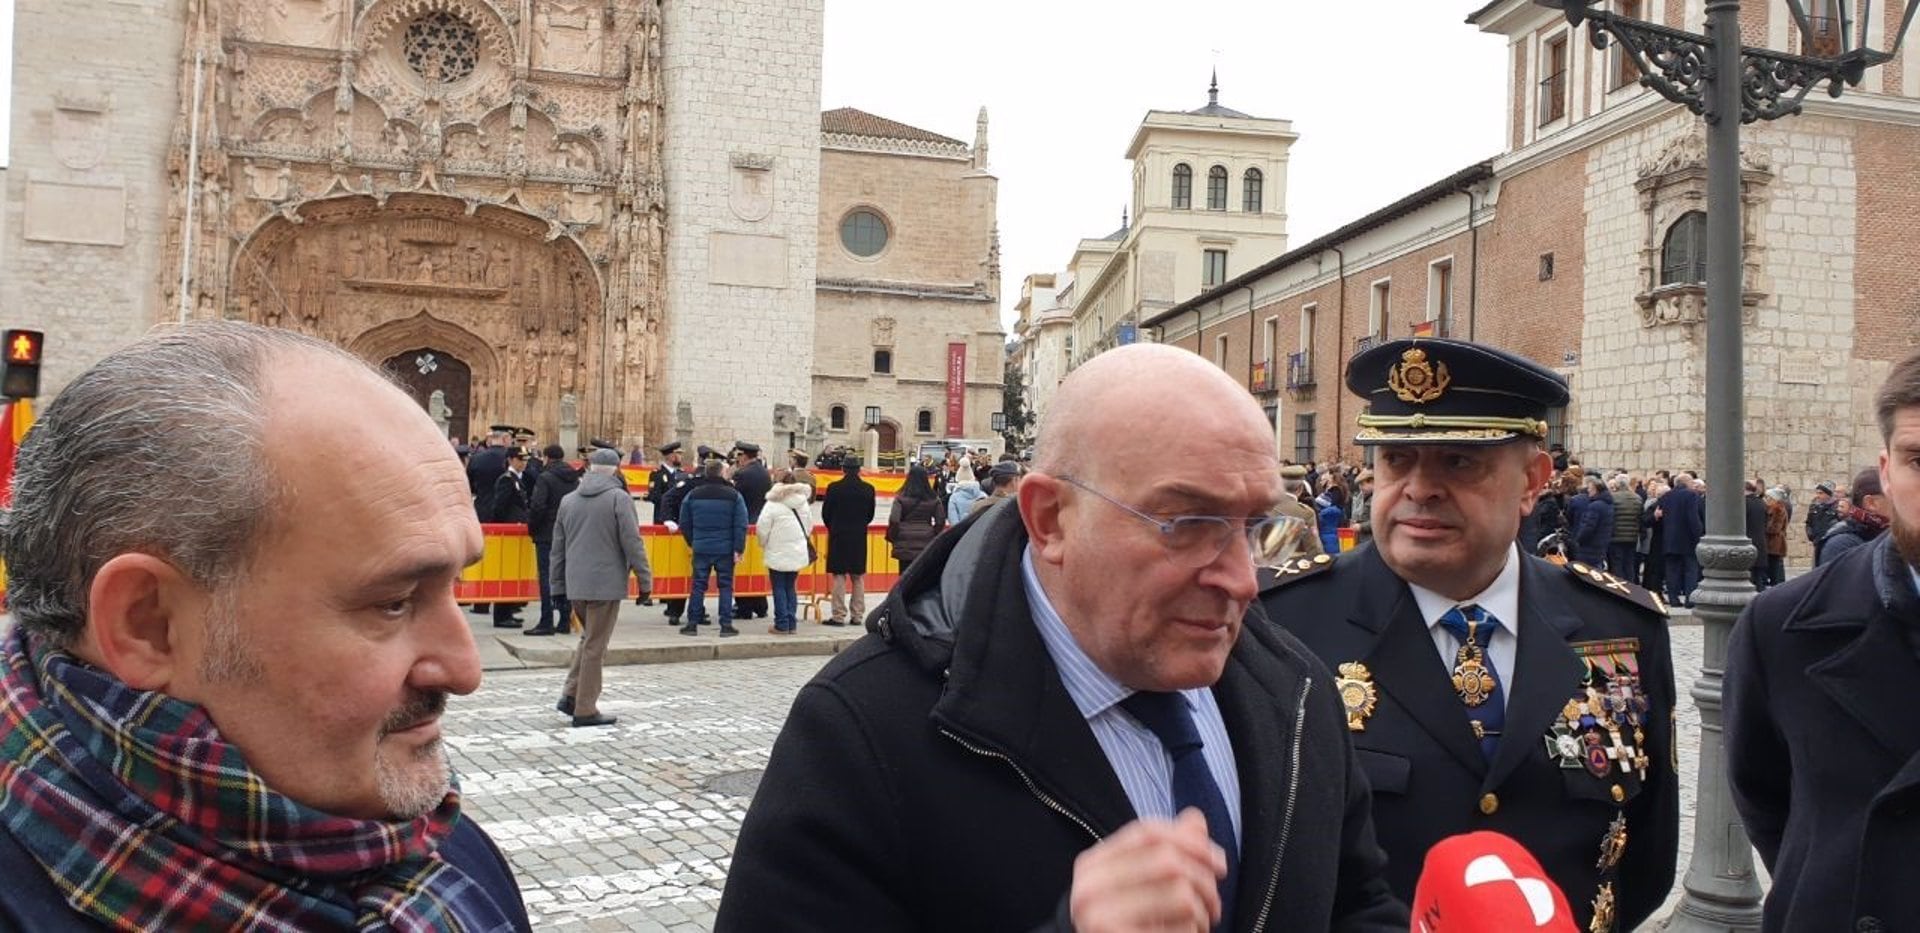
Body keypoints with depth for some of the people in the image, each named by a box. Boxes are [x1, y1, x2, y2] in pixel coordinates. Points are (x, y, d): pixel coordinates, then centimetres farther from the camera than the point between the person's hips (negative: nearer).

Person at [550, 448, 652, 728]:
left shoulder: (568, 500, 11)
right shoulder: (619, 498, -8)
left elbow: (558, 547, 14)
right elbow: (632, 542, -12)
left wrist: (558, 584, 18)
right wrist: (644, 578, -6)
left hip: (575, 584, 6)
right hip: (606, 583, -6)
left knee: (589, 638, 22)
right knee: (595, 646, 0)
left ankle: (571, 694, 13)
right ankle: (585, 709, 5)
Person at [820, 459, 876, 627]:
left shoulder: (834, 488, -10)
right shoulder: (868, 489, -2)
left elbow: (826, 513, -3)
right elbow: (870, 514, 5)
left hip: (838, 537, -3)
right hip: (859, 537, 3)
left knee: (839, 576, 1)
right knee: (858, 578, 11)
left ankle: (838, 616, 0)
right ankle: (857, 615, 14)